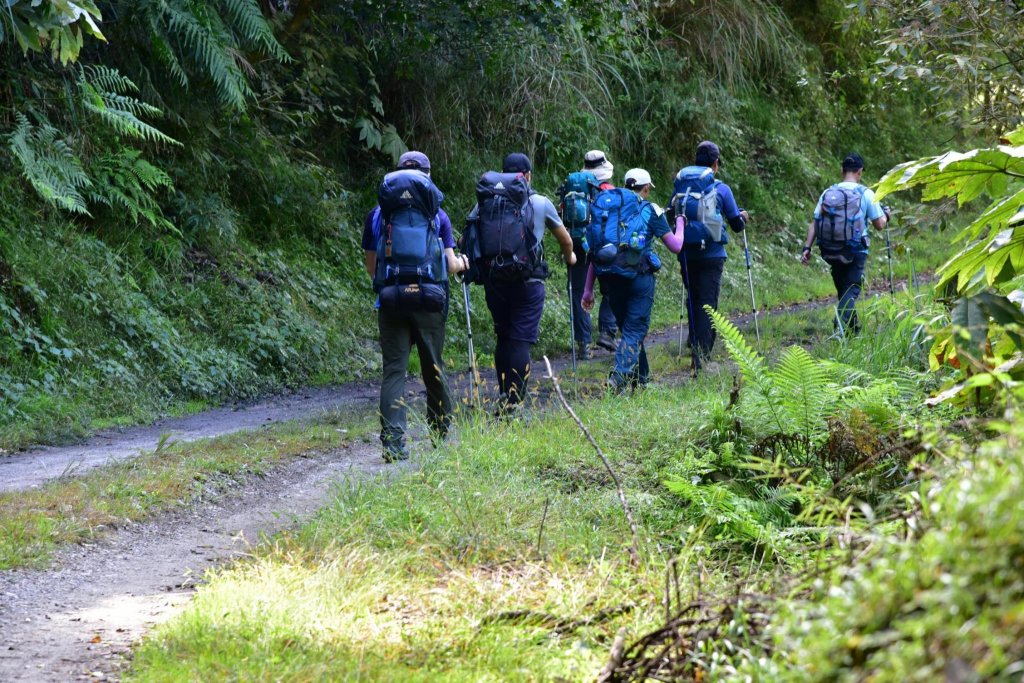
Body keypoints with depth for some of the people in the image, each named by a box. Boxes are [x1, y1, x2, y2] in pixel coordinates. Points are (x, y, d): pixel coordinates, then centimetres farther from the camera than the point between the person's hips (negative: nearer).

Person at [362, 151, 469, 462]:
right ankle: (441, 434, 27)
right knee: (433, 368, 13)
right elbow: (450, 264, 4)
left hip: (390, 299, 0)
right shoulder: (437, 215, 3)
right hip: (429, 300, 0)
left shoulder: (377, 215, 5)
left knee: (393, 370, -1)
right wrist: (462, 264, 27)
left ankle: (392, 442, -12)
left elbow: (371, 267, 8)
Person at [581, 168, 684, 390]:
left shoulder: (606, 207, 17)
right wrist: (680, 225, 29)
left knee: (628, 328, 18)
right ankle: (619, 377, -21)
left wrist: (588, 290, 18)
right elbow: (675, 246, 7)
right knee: (635, 330, -2)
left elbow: (596, 252, 16)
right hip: (638, 277, -4)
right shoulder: (650, 210, 4)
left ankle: (640, 379, 27)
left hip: (609, 278, 4)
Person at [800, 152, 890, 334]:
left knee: (842, 290, 17)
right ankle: (842, 324, -29)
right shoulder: (865, 194, -6)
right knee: (851, 290, -5)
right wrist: (885, 215, 20)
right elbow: (880, 224, -2)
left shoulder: (828, 193, 3)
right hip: (856, 251, -4)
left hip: (832, 251, 4)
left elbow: (814, 223, -2)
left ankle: (853, 327, 26)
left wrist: (807, 247, -2)